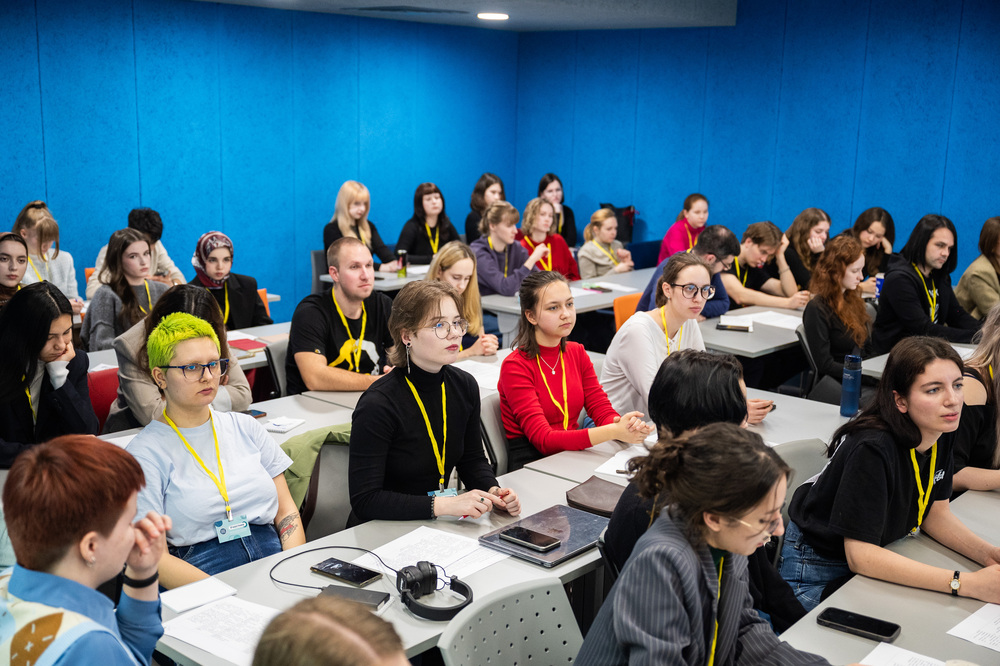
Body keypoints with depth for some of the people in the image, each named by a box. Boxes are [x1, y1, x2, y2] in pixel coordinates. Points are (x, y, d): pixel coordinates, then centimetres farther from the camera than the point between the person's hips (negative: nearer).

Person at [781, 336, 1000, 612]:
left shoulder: (940, 434, -8)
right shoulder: (872, 448, -31)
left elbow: (936, 513, 5)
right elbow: (860, 555, -31)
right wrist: (965, 584, -34)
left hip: (876, 557, 7)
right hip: (818, 572, -7)